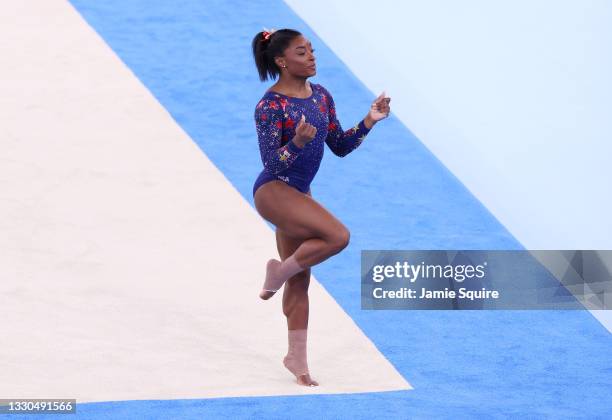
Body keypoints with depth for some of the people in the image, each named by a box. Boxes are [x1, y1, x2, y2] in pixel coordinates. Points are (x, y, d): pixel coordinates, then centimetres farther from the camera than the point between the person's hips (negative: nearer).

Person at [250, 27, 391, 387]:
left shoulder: (321, 96, 5)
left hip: (299, 194, 8)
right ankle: (278, 273, -4)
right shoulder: (270, 106, -17)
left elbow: (340, 147, 11)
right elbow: (271, 162, -20)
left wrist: (369, 122, -2)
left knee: (300, 281, 12)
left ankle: (297, 357, 23)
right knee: (338, 236, -25)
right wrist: (298, 142, -37)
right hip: (273, 191, -8)